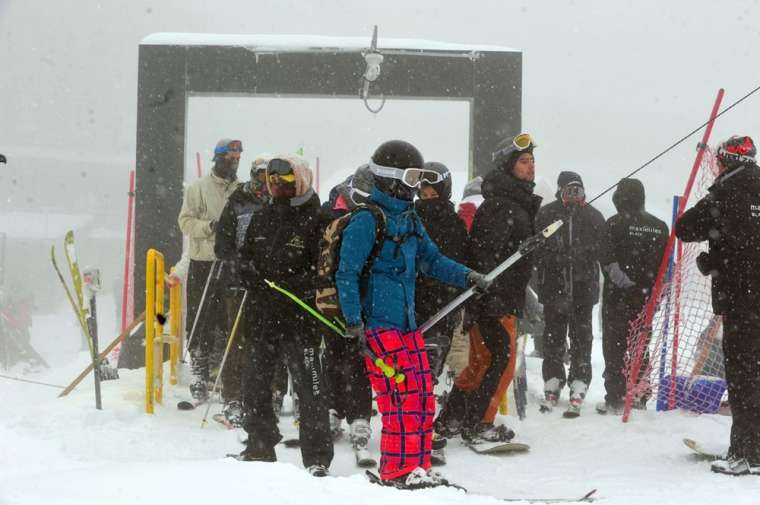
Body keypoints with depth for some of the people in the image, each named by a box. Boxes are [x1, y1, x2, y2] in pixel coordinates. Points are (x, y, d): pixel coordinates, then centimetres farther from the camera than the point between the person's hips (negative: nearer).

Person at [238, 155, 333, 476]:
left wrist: (292, 286, -20)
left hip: (300, 316, -7)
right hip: (262, 315, 7)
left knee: (308, 386, -7)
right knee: (254, 383, 12)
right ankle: (260, 449, 27)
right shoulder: (263, 219, 14)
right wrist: (250, 277, 3)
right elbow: (247, 257, 24)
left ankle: (317, 459, -2)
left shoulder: (316, 220, -6)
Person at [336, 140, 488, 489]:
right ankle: (398, 471, -4)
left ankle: (419, 467, 15)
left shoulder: (410, 220, 16)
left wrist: (466, 276, 5)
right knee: (403, 394, -11)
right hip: (378, 322, -9)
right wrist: (354, 323, -17)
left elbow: (431, 260, 21)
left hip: (407, 321, 9)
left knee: (423, 395, 7)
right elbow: (346, 273, -13)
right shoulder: (366, 220, -11)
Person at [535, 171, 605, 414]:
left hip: (583, 287, 1)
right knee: (553, 336, 5)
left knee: (581, 338, 1)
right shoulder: (546, 214, 2)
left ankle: (579, 384, 4)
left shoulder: (593, 216, 7)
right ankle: (553, 381, 15)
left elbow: (603, 248, 10)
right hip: (553, 286, -1)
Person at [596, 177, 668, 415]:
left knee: (615, 348, 1)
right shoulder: (660, 227, 7)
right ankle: (639, 398, 15)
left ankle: (615, 399, -2)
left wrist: (625, 282, -5)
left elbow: (608, 262, -14)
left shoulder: (615, 224, -9)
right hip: (647, 298, 5)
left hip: (618, 298, -4)